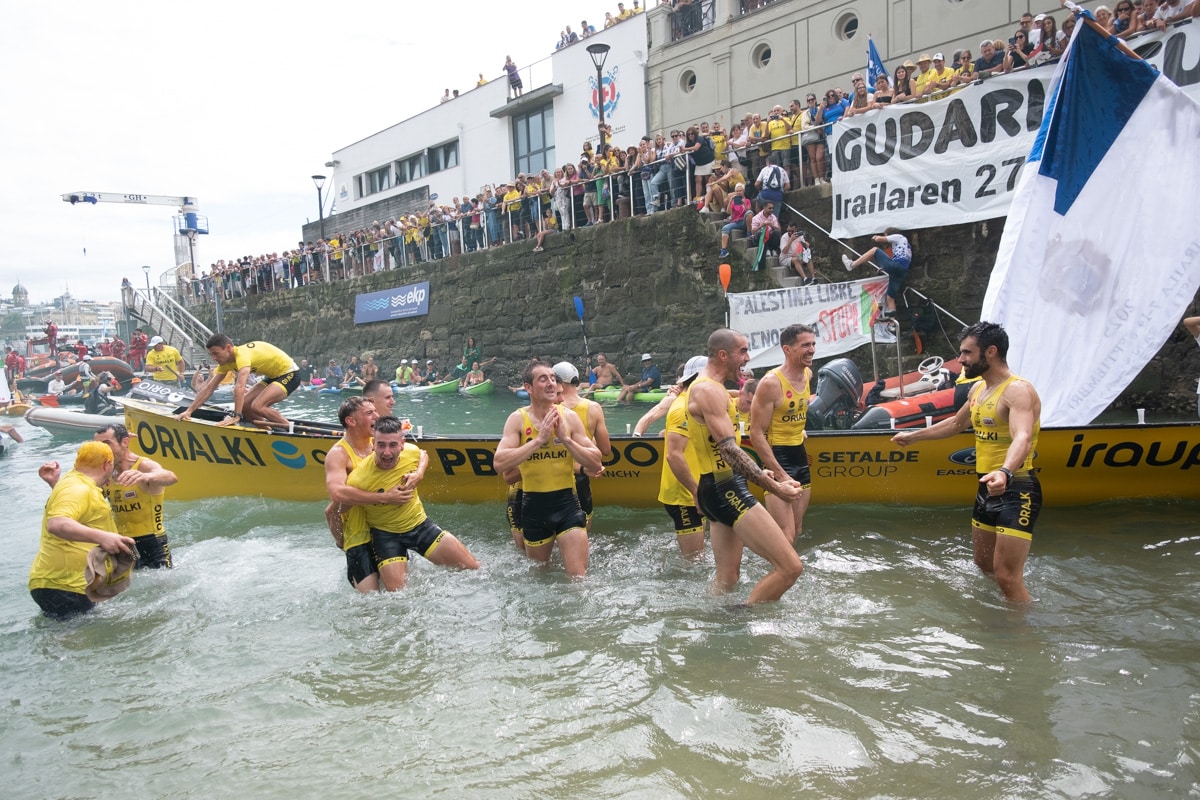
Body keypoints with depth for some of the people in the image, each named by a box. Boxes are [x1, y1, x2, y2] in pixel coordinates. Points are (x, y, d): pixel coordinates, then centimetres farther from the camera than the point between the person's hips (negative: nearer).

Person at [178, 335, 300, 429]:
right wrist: (189, 411, -2)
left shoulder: (242, 354, -28)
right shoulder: (225, 361, -1)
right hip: (273, 376, 9)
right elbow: (208, 388, 4)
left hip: (289, 374, -9)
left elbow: (239, 387, -41)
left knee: (257, 407, -24)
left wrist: (235, 416, -45)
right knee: (244, 406, 0)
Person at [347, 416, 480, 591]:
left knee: (473, 569, -1)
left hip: (419, 523, 4)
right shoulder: (357, 480, -28)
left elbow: (424, 455, 11)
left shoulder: (412, 452, -16)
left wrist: (419, 474, -11)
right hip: (386, 533, -3)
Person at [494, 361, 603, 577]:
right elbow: (499, 464, -20)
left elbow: (596, 464, -5)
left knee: (579, 576, -5)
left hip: (566, 502, 0)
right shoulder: (517, 419, -7)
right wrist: (538, 440, -23)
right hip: (533, 505, 0)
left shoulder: (569, 417, -3)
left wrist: (565, 438, -16)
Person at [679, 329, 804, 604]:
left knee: (727, 580, 17)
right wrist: (773, 487, -24)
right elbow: (729, 449, -24)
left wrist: (756, 473, 23)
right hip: (725, 489, -11)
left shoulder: (707, 388, 19)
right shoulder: (709, 390, -15)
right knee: (790, 566, -12)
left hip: (717, 489, 11)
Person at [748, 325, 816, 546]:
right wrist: (781, 475, -23)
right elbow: (756, 434, -20)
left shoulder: (808, 374, 5)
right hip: (777, 456, -8)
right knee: (785, 536, -14)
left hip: (800, 455, 8)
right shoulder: (771, 382, -18)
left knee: (797, 532, 14)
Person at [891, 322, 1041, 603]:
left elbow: (1023, 438, -37)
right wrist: (913, 435, 35)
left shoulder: (1018, 390, -19)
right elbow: (956, 424, 30)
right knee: (984, 566, 21)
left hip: (1016, 490, -9)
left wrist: (1005, 473, -56)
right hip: (988, 488, 10)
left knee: (1007, 577, -13)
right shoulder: (978, 390, 10)